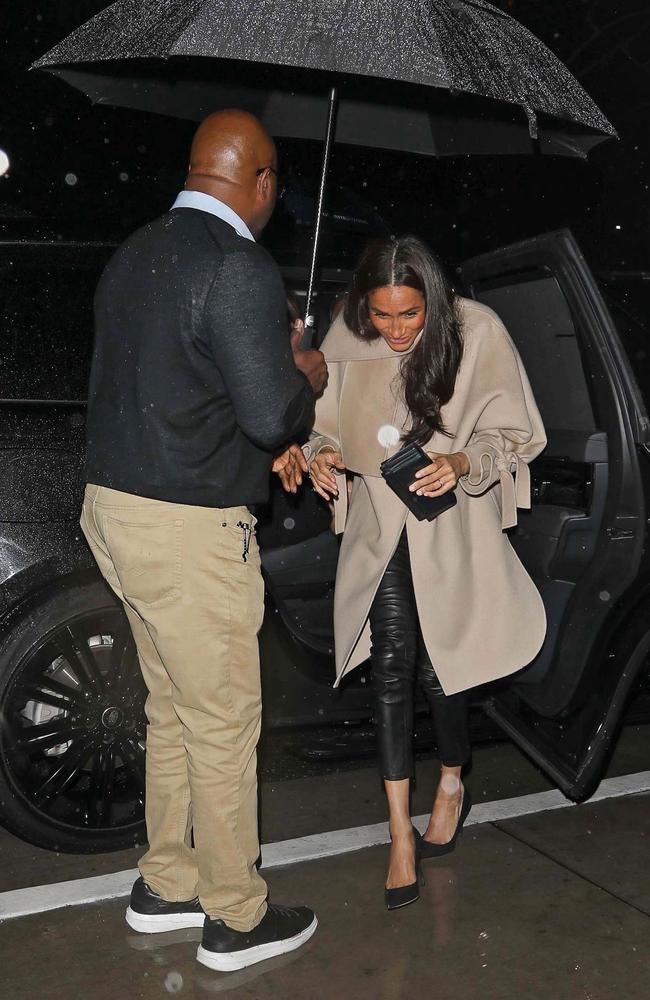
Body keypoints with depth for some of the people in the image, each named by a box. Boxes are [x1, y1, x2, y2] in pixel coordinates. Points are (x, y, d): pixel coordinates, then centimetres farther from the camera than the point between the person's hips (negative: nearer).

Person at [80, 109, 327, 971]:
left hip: (118, 506, 9)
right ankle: (236, 918, 26)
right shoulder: (241, 268, -16)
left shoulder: (134, 254, 10)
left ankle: (167, 884, 37)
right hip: (189, 529, -9)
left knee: (173, 710, 21)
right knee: (223, 723, 7)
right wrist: (306, 379, 2)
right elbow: (270, 416, -19)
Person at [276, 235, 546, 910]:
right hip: (380, 529, 2)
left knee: (436, 667, 5)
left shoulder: (476, 333, -11)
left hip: (452, 529, -2)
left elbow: (513, 435, -6)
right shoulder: (347, 343, -4)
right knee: (392, 665, -4)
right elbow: (327, 425, 9)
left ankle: (452, 786, 38)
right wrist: (322, 453, -14)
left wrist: (462, 461, -25)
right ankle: (401, 836, 10)